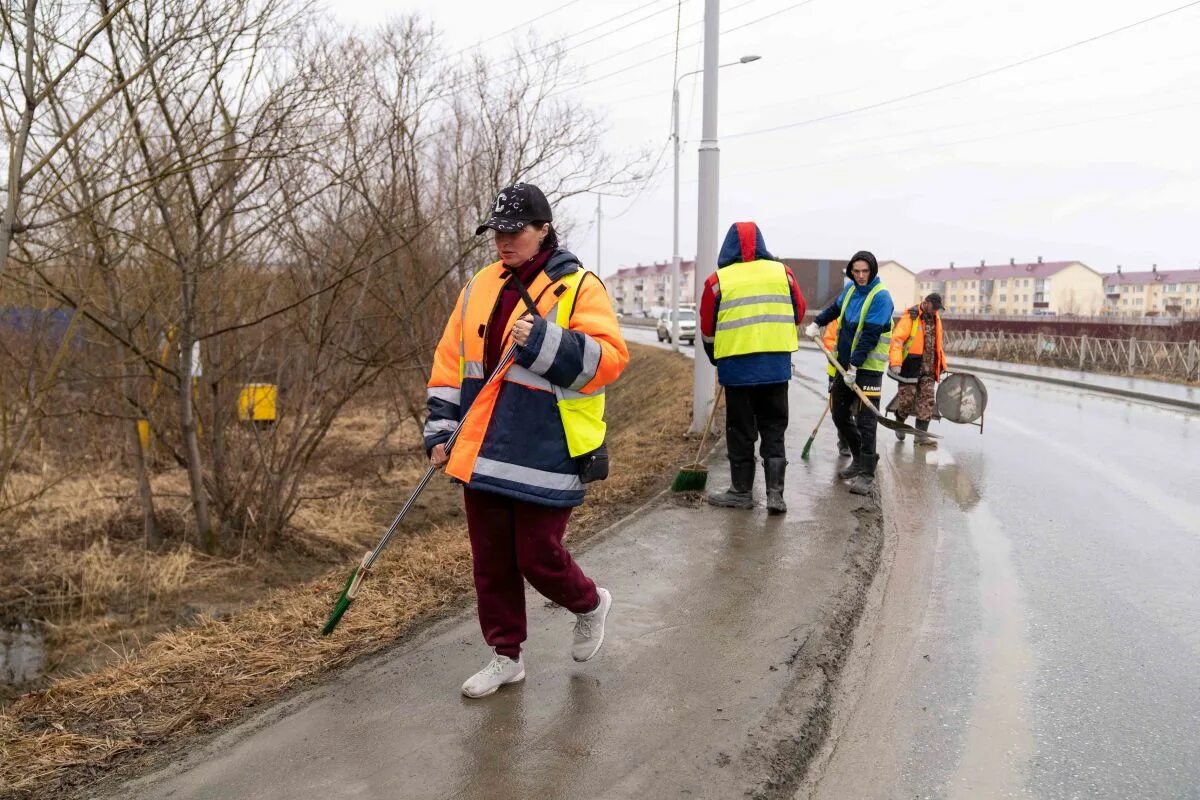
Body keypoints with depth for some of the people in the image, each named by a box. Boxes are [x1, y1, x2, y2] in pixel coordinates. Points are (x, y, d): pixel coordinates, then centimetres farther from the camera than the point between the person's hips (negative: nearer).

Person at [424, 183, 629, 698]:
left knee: (538, 557, 1)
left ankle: (591, 605, 34)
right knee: (491, 560, 12)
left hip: (546, 455, -6)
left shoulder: (578, 287, -6)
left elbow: (608, 358, -16)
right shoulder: (480, 287, 11)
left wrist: (544, 343, -26)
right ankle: (506, 657, 30)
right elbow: (451, 361, 13)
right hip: (484, 452, 6)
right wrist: (441, 430, 9)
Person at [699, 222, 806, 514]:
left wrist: (717, 359, 19)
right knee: (774, 429, 11)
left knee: (741, 431, 9)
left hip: (737, 366, -2)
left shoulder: (718, 280, -4)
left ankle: (742, 491, 16)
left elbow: (707, 329, 2)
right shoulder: (782, 273, 3)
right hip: (777, 365, 2)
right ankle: (775, 492, 5)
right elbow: (798, 314, 12)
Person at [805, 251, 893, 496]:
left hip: (868, 367, -8)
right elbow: (835, 308, 30)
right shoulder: (850, 289, 8)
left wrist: (854, 366, -24)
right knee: (839, 414, 15)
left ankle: (866, 473, -5)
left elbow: (870, 335, -21)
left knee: (865, 419, -10)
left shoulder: (880, 297, -16)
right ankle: (861, 458, 31)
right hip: (844, 363, 8)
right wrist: (817, 323, 18)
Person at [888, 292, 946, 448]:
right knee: (907, 398, -1)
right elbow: (897, 339, -18)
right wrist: (895, 363, -26)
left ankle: (921, 435, 4)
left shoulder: (935, 318, 12)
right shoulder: (910, 317, -11)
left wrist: (941, 363, 19)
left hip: (928, 369, 6)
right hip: (910, 366, -6)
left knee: (927, 400, 1)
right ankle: (899, 423, 27)